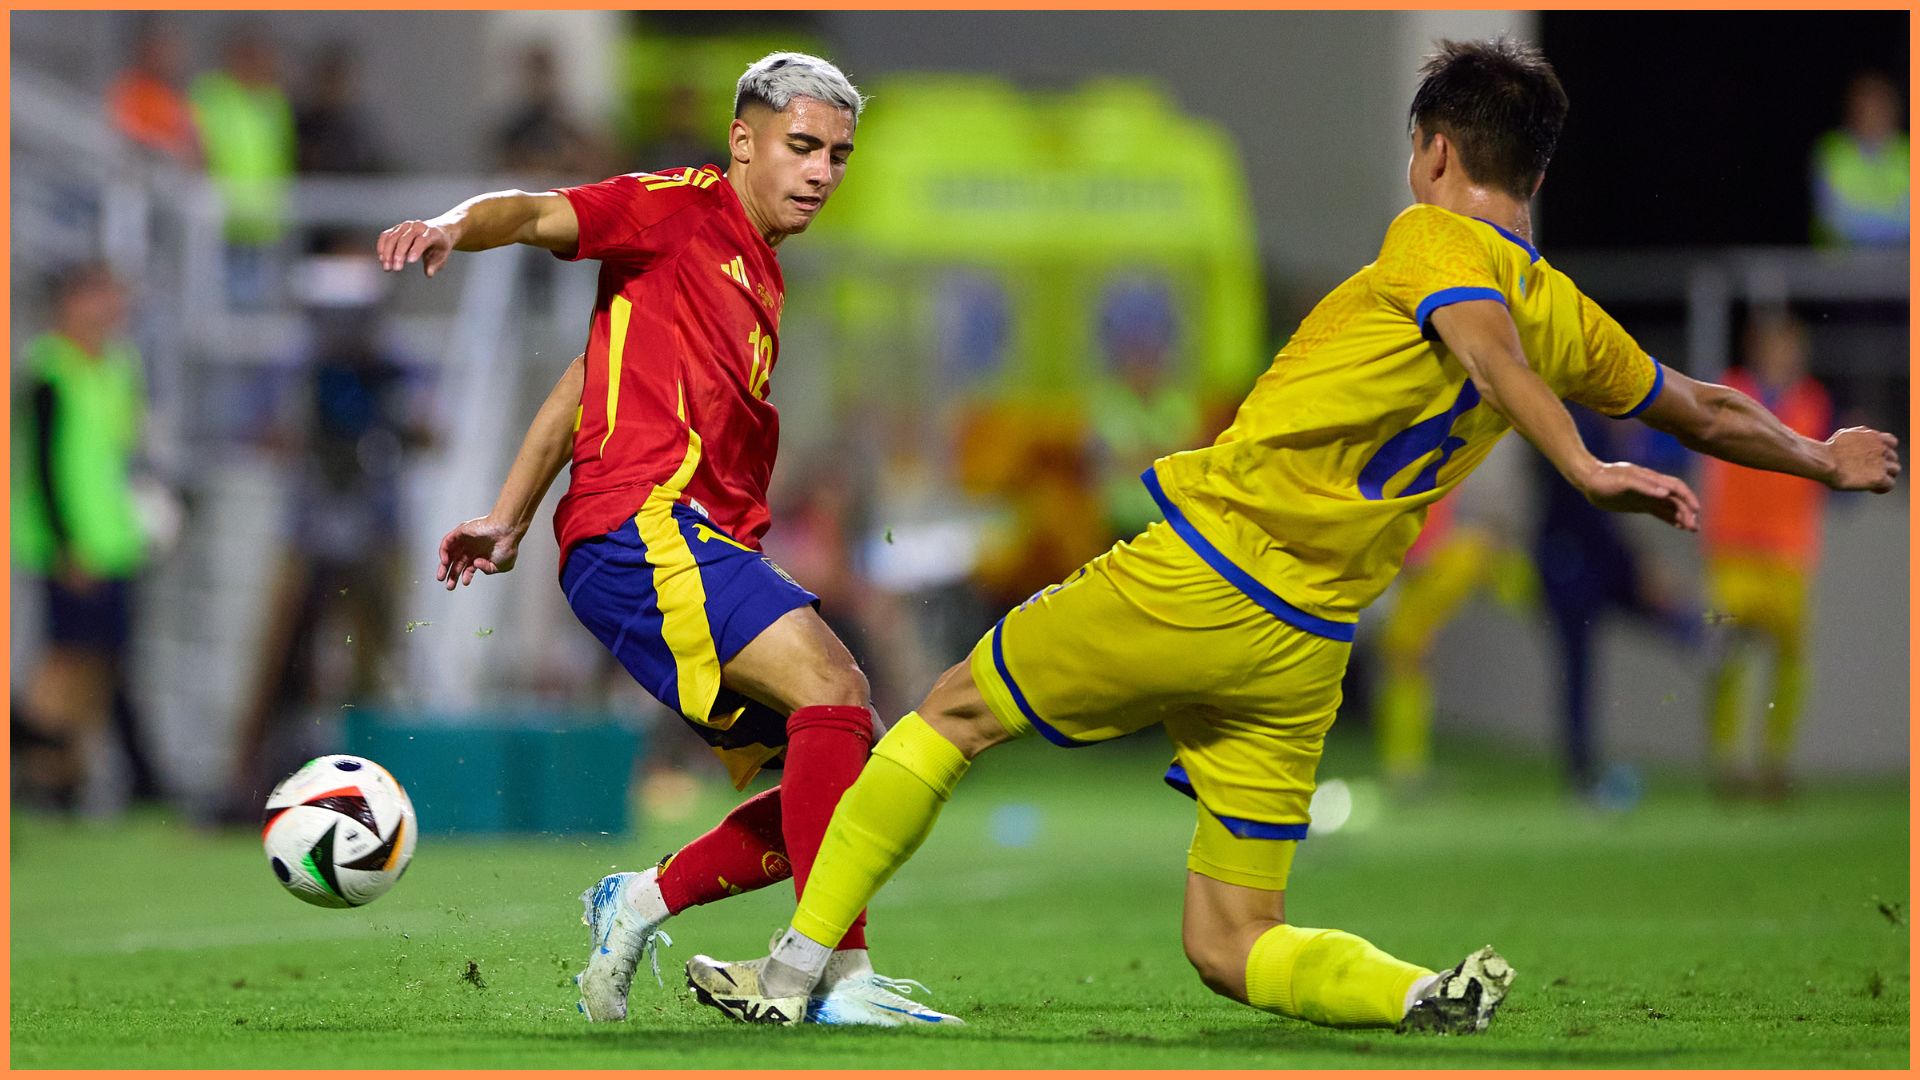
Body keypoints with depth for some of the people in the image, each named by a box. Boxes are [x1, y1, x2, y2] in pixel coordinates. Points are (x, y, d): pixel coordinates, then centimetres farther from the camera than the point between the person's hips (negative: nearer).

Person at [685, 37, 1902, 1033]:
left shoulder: (1435, 241, -7)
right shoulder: (1565, 314, 12)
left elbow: (1483, 337, -29)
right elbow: (1706, 411, 28)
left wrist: (1583, 470, -42)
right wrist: (1823, 460, 46)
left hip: (1197, 576, -6)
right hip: (1308, 654, 6)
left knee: (955, 713, 14)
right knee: (1233, 948, 10)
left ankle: (796, 969, 12)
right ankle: (1422, 994, -17)